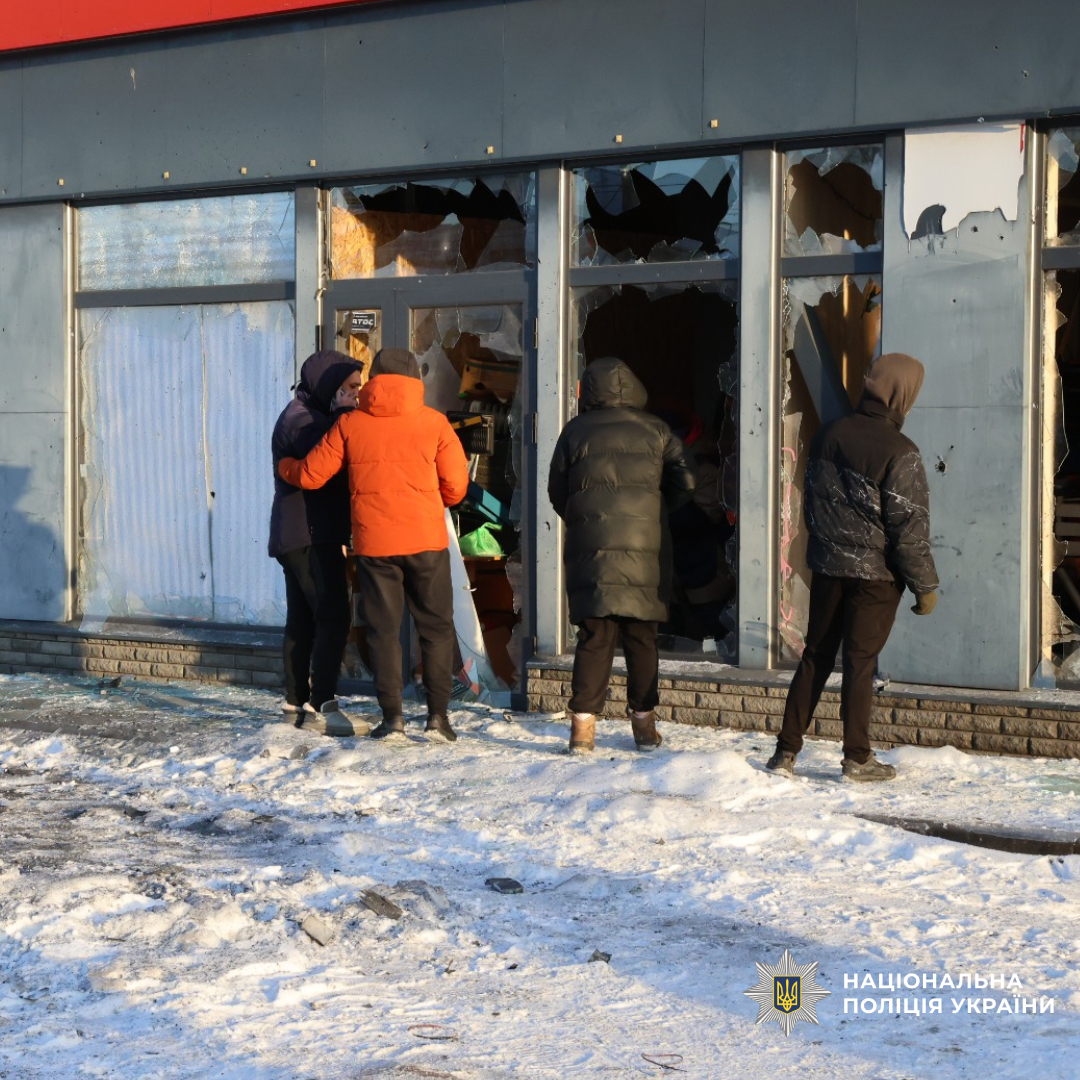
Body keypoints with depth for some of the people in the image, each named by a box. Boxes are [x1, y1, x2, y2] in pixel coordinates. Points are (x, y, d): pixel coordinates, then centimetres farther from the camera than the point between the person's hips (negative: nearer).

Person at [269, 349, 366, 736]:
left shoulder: (308, 415, 20)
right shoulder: (301, 419, -13)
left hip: (298, 538, 11)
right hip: (311, 537, -11)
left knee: (302, 621, 11)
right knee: (333, 618, -13)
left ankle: (297, 702, 15)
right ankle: (321, 706, -15)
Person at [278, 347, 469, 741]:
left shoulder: (350, 423, 2)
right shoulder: (434, 422, 0)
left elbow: (310, 474, 6)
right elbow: (455, 486, -1)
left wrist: (283, 466, 27)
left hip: (373, 543, 1)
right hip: (426, 540, -1)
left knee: (383, 628, 9)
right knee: (435, 626, 10)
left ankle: (392, 715, 5)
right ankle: (438, 714, 6)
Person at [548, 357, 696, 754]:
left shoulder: (575, 432, 5)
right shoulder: (654, 430, 5)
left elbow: (557, 493, 8)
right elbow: (684, 482, 2)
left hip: (591, 549, 0)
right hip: (646, 549, 0)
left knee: (594, 637, 1)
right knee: (642, 638, 8)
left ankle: (582, 723, -5)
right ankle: (644, 723, 13)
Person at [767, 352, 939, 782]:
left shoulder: (829, 436, 3)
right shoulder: (899, 453, -17)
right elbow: (909, 527, -16)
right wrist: (925, 585, -7)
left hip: (826, 565, 5)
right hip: (875, 572, -5)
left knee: (816, 656, 12)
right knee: (860, 660, 2)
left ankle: (787, 750, 13)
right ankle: (857, 757, 9)